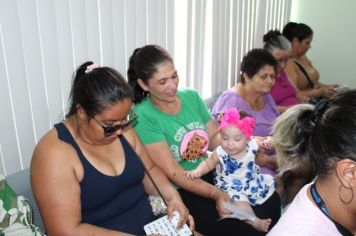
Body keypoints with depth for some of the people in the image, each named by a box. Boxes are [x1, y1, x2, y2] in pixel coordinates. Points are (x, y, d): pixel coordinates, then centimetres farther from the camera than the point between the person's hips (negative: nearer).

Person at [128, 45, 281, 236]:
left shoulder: (191, 96, 2)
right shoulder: (143, 117, -16)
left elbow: (215, 138, 5)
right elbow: (173, 173, -18)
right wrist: (215, 194, -25)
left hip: (211, 175, 6)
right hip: (179, 192, -5)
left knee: (271, 200, -9)